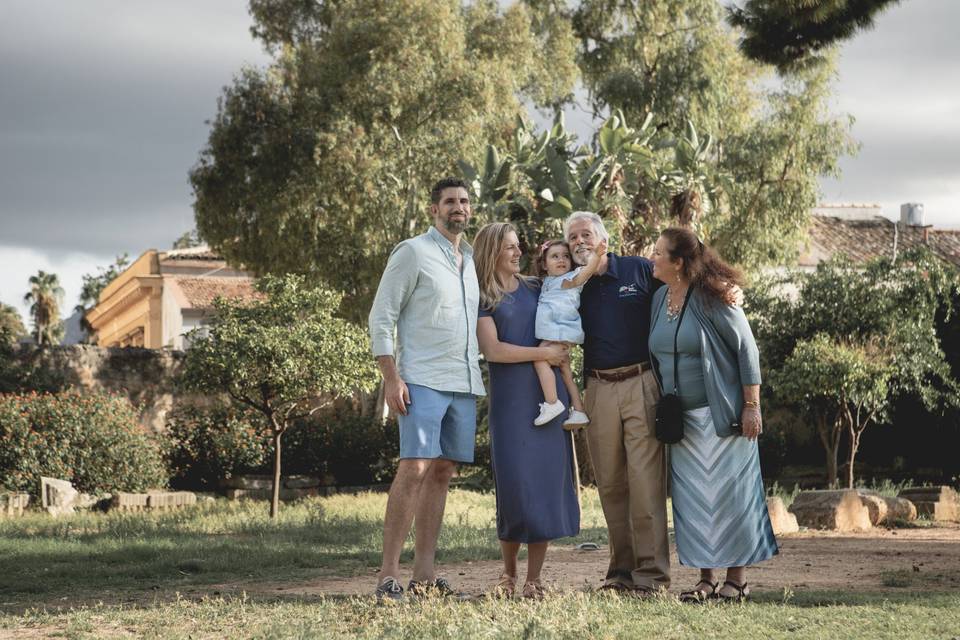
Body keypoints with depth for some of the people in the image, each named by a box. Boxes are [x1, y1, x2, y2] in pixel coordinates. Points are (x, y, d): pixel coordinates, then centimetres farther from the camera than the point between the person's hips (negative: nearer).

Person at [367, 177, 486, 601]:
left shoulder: (472, 260, 18)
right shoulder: (413, 253, -2)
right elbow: (381, 318, -6)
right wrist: (391, 378, -14)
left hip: (464, 385, 7)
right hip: (423, 382, -7)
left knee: (442, 473, 6)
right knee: (413, 469, -15)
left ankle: (425, 574, 9)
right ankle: (388, 575, -14)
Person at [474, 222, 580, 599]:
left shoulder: (536, 288, 14)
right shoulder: (483, 299, 2)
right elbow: (492, 349, -9)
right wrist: (542, 353, -8)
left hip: (547, 395, 4)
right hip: (510, 401, -4)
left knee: (547, 482, -2)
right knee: (514, 483, -7)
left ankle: (533, 579, 1)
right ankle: (508, 574, 10)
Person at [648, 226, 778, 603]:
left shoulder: (711, 297, -13)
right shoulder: (659, 298, 8)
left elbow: (746, 349, -11)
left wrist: (751, 406, -14)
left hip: (721, 415, -7)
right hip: (682, 417, 7)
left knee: (727, 492, -2)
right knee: (691, 497, 5)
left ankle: (737, 577, 5)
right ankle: (706, 578, 10)